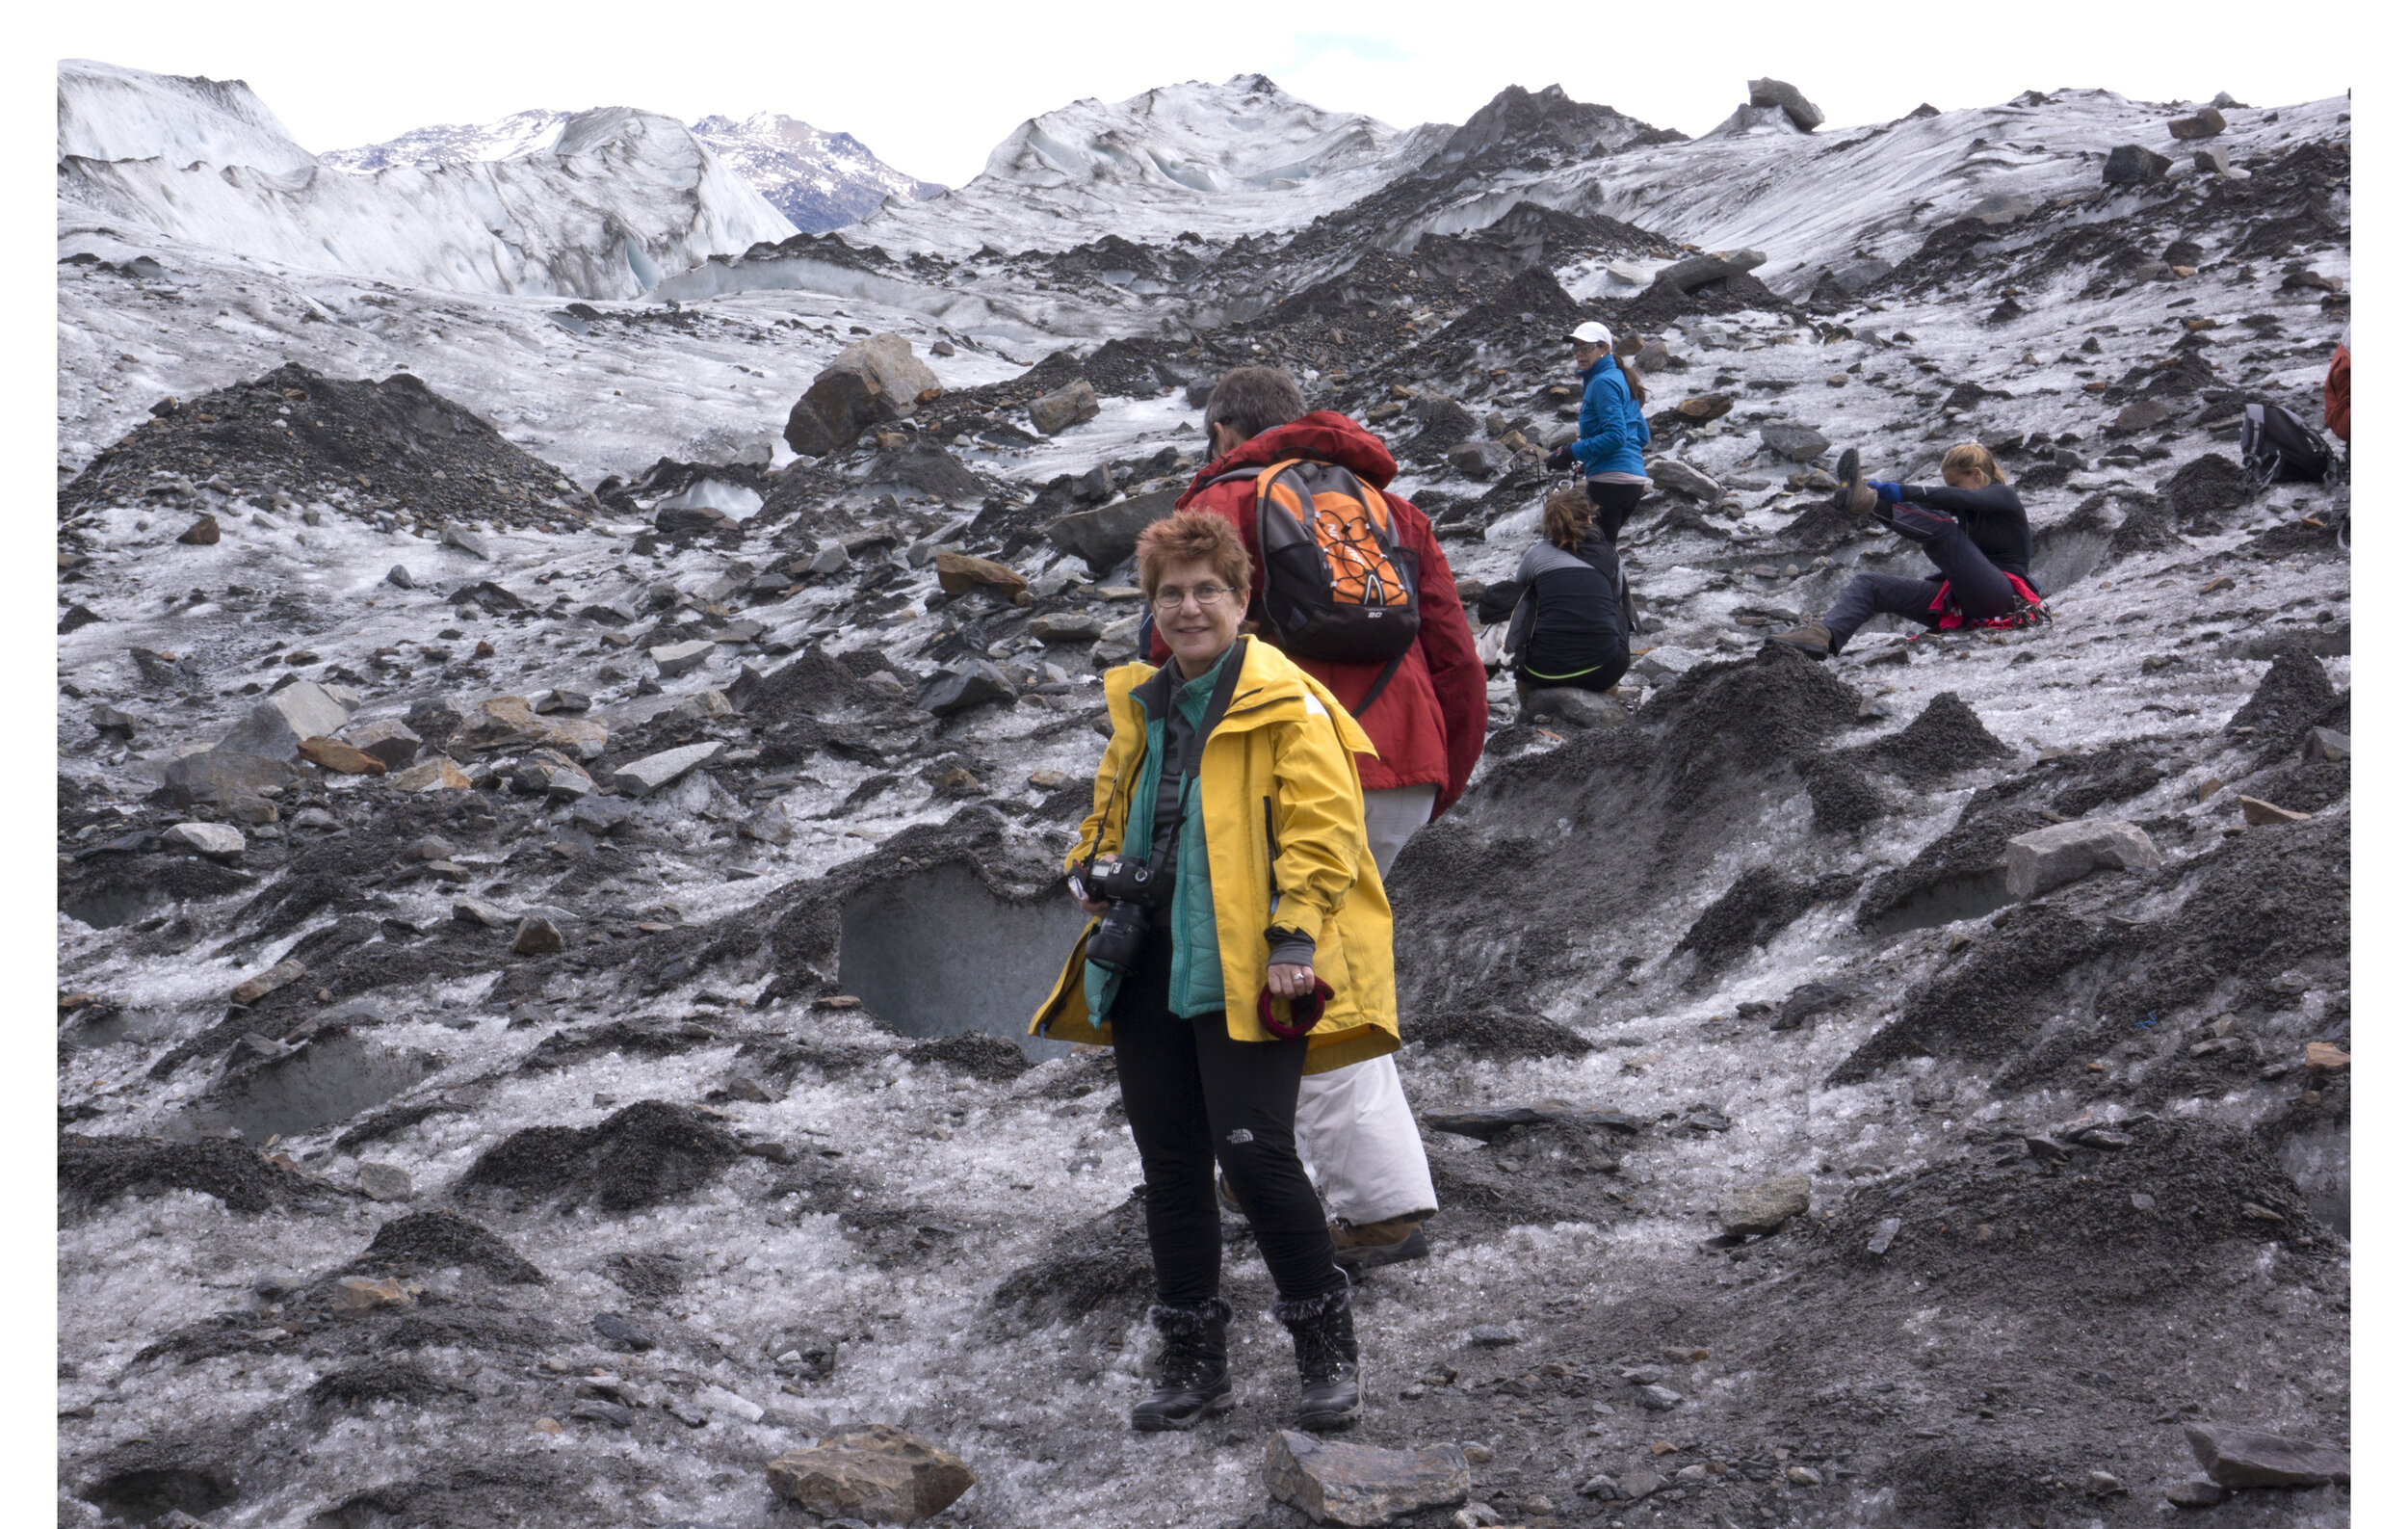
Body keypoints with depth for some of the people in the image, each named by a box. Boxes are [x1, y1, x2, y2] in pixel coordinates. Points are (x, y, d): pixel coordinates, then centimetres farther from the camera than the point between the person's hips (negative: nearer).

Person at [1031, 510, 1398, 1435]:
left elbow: (1322, 832, -11)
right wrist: (1097, 868, 8)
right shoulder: (1141, 709, 17)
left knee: (1254, 1152, -12)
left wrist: (1295, 940, -19)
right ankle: (1194, 1367, 20)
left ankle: (1328, 1350, 7)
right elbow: (1111, 816, 29)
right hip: (1144, 970, 7)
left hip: (1241, 976, -7)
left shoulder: (1288, 707, -6)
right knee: (1169, 1167, 9)